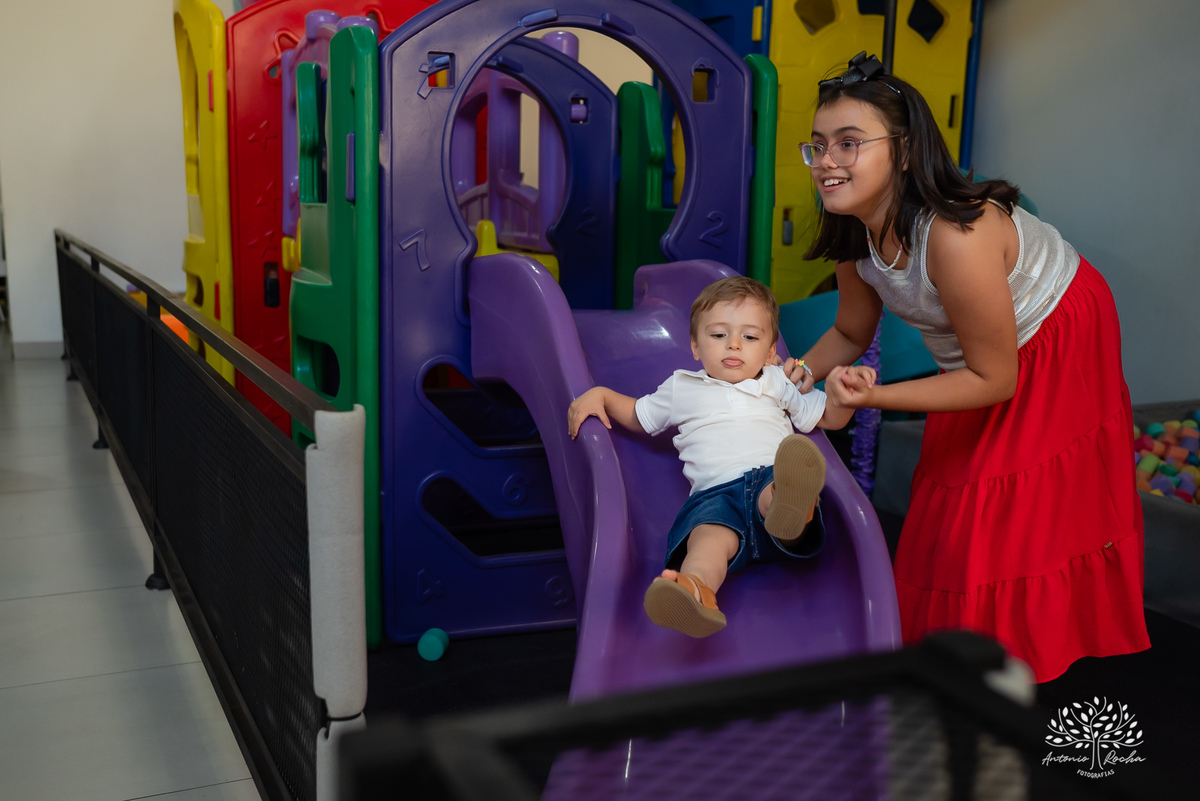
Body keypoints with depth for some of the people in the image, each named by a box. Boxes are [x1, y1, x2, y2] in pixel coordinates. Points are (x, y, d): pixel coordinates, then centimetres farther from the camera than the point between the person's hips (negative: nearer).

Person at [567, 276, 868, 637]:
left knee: (772, 490, -40)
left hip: (770, 476, 1)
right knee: (710, 533, -38)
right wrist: (600, 394, 29)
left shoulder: (777, 382, 33)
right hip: (716, 490, -1)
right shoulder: (682, 388, 33)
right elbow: (638, 416, 47)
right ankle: (695, 591, -69)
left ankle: (789, 511, -75)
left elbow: (830, 418, 36)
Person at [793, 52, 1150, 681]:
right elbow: (850, 333, 3)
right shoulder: (856, 234, -17)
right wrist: (797, 378, -13)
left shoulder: (955, 238, -41)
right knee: (952, 500, 16)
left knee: (1026, 521, 2)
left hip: (1057, 341, -7)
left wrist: (871, 398, -36)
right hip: (982, 359, 7)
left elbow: (994, 379, -31)